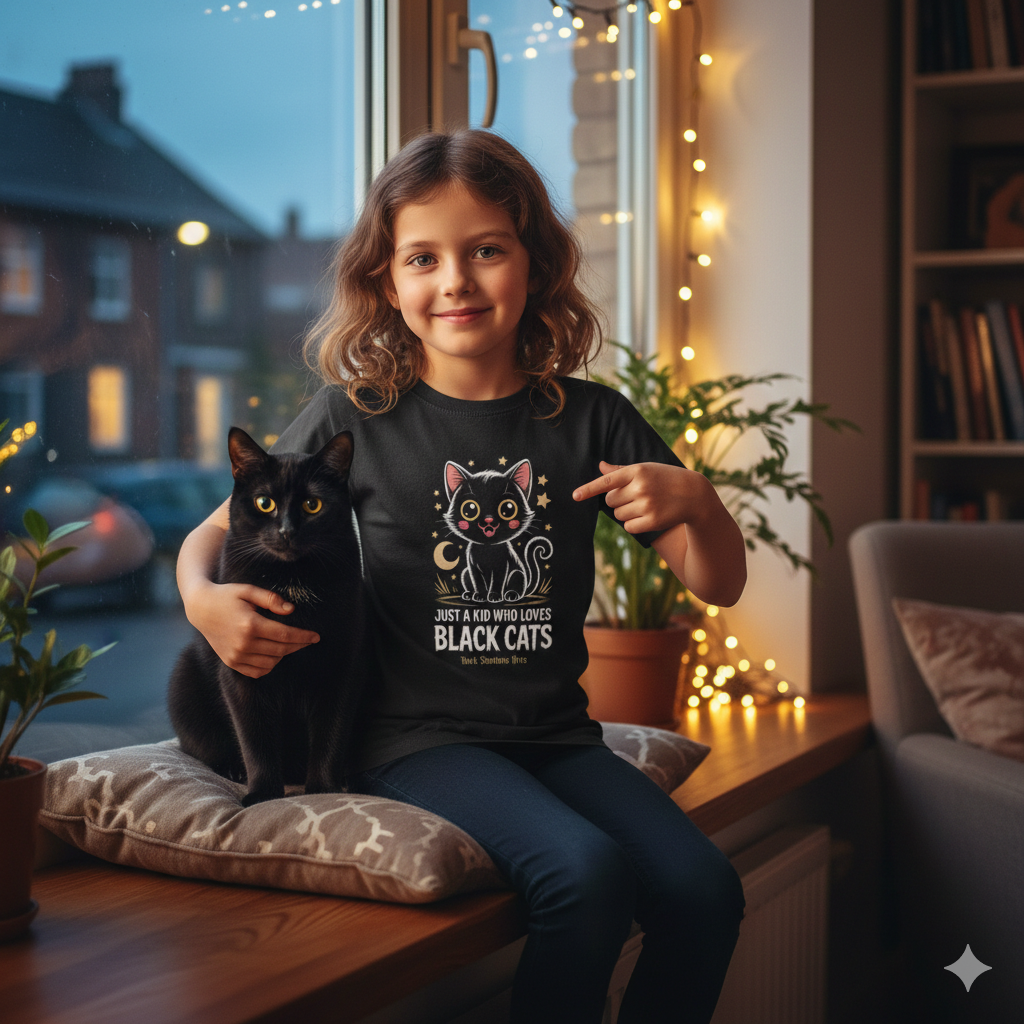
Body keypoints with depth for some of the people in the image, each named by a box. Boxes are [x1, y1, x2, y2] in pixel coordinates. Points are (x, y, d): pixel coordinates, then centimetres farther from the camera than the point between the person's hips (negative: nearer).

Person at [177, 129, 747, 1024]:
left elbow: (720, 586, 9)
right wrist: (204, 599, -12)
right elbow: (216, 531, 11)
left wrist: (694, 501, -13)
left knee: (704, 890, -20)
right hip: (414, 737, -3)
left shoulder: (591, 419, 6)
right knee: (585, 872, -29)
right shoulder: (356, 415, 1)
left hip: (555, 734, 3)